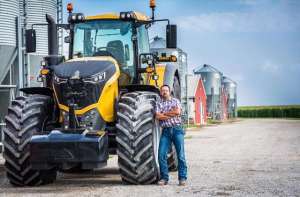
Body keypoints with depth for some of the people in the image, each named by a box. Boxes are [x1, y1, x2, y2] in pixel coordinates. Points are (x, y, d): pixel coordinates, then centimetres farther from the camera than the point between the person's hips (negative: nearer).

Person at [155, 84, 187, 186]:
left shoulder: (175, 101, 12)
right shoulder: (158, 103, 11)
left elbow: (178, 112, -7)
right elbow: (158, 116, -5)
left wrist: (164, 113, -2)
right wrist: (171, 114, -7)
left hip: (177, 129, -1)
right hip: (166, 130, 1)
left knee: (180, 154, -4)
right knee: (161, 155, -5)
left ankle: (182, 177, 1)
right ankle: (164, 178, 5)